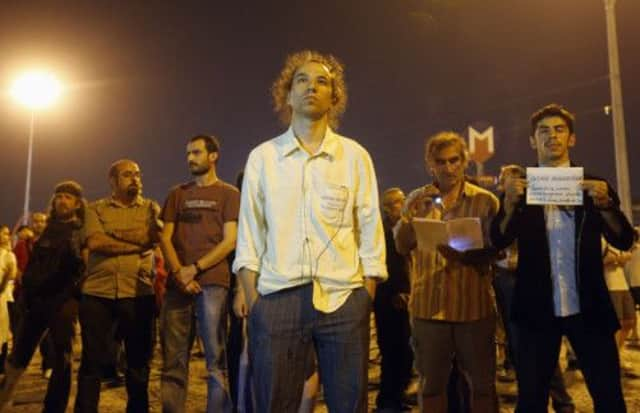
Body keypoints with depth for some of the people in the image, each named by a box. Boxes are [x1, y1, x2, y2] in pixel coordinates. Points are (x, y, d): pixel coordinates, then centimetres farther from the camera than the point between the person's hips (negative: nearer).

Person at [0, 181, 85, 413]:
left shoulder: (82, 232, 1)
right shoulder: (48, 230, 17)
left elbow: (85, 267, -9)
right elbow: (32, 265, 18)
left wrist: (71, 297, -17)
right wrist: (25, 294, 8)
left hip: (63, 301, -5)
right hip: (36, 300, 5)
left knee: (61, 361, 2)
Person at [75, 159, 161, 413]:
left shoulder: (151, 208, 10)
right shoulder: (96, 209, 8)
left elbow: (154, 236, -9)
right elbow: (95, 242, -9)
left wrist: (115, 233, -11)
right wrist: (138, 244, -10)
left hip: (138, 293, 1)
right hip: (97, 293, 0)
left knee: (139, 359, 10)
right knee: (93, 360, 7)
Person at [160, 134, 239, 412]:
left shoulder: (229, 194, 7)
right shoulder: (177, 194, 18)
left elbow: (229, 241, -2)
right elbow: (165, 238, 10)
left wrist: (194, 269, -12)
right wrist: (179, 273, -7)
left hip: (213, 283, -3)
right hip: (177, 284, 4)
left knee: (216, 361, -2)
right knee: (173, 361, 5)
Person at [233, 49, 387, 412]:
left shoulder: (355, 156, 6)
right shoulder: (262, 157, 7)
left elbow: (370, 233, 5)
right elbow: (249, 234, 6)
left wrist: (366, 300, -1)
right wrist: (252, 300, -1)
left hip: (344, 298, 0)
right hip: (277, 298, 0)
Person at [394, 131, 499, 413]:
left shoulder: (485, 200, 1)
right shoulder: (416, 200, 6)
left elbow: (495, 249, -4)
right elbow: (401, 246, -2)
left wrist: (465, 255, -23)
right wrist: (413, 215, -18)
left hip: (474, 305, -1)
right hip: (429, 305, 1)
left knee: (482, 383, 10)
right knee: (431, 383, 12)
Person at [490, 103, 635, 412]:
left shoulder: (593, 185, 6)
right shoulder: (520, 187, 4)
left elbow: (624, 240, -1)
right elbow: (499, 241, -7)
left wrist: (604, 203, -20)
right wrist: (510, 202, -25)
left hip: (588, 308, 1)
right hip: (537, 309, 0)